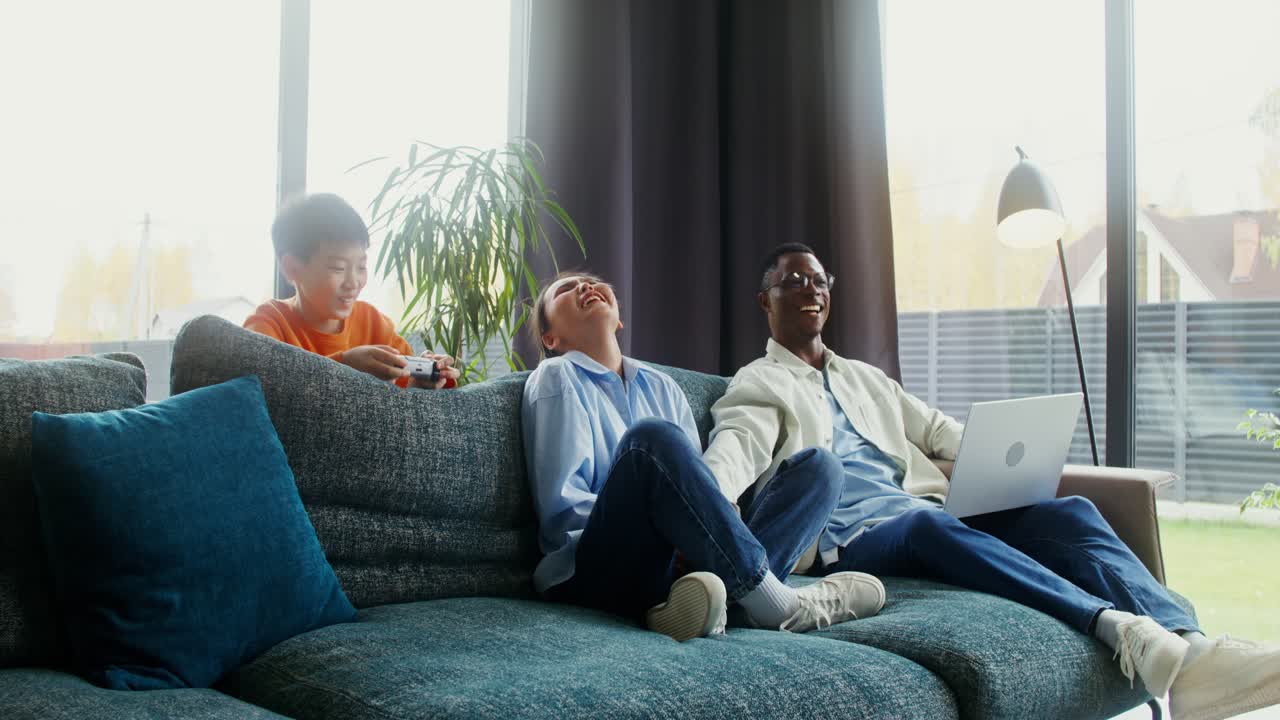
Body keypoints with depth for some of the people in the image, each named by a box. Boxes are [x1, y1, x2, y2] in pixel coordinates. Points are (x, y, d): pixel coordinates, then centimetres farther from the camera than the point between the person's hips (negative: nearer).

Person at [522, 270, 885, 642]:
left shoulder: (660, 385, 25)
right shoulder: (557, 378, 6)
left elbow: (693, 481, 19)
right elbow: (560, 508, -4)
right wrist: (660, 523, -14)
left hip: (677, 564, 6)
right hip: (597, 569, -6)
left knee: (818, 464, -3)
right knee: (652, 437, -31)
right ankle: (772, 600, -28)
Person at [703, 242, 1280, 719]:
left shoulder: (865, 378, 32)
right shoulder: (757, 386, 11)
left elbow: (938, 430, 27)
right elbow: (734, 451, -9)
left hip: (933, 516, 6)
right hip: (851, 537, -6)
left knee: (1070, 511, -17)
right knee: (929, 523, -39)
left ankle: (1188, 651, -39)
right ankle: (1120, 628, -52)